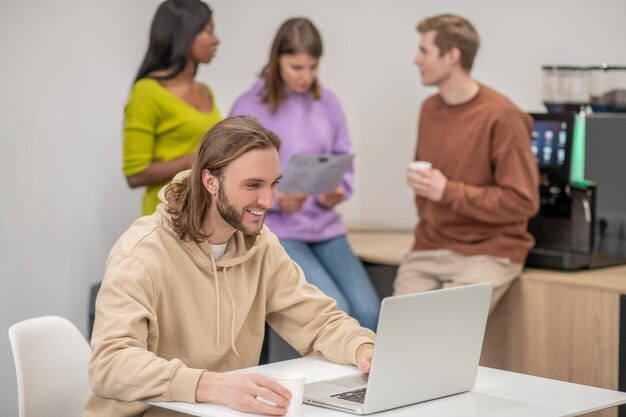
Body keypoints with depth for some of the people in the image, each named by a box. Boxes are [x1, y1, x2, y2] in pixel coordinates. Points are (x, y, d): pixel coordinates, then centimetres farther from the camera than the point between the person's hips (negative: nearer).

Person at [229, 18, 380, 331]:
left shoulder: (328, 103, 7)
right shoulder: (248, 108, -5)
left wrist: (336, 192, -8)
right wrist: (274, 200, -21)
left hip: (325, 226, 4)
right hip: (274, 230, -4)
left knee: (368, 312, -15)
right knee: (335, 311, -22)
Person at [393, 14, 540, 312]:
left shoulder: (501, 117, -11)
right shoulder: (430, 109, 11)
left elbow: (523, 202, -12)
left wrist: (449, 192, -16)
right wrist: (427, 225, 8)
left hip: (488, 251, -5)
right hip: (429, 249, 6)